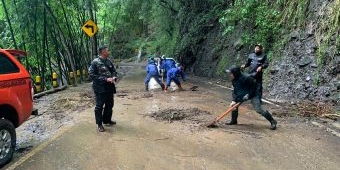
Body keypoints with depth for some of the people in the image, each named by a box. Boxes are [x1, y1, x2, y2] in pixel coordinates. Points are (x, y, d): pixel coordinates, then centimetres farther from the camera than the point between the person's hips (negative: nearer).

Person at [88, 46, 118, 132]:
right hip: (100, 88, -7)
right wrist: (105, 79, -22)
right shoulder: (95, 62, -13)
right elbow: (92, 74, -17)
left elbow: (114, 71, 17)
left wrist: (114, 77, -6)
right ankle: (99, 124, 13)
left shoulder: (108, 61, 7)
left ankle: (107, 120, 34)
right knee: (99, 106, 1)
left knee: (109, 105, 17)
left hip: (109, 87, 7)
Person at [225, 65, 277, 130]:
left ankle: (273, 122, -2)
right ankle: (234, 121, 17)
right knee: (234, 105, 2)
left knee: (259, 110, -14)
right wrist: (234, 100, -17)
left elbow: (254, 86, -22)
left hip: (252, 94, -8)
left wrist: (249, 94, -26)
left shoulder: (246, 78, -31)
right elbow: (235, 91, -4)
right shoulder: (234, 80, -8)